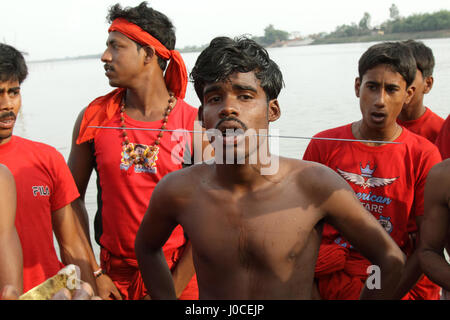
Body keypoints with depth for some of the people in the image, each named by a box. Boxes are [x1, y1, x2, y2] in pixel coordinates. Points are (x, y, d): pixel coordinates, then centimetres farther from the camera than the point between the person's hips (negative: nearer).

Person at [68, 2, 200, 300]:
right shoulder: (93, 118, -4)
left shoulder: (196, 125, -11)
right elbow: (73, 197, 2)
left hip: (179, 272, -2)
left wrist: (175, 287, -11)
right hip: (115, 272, 2)